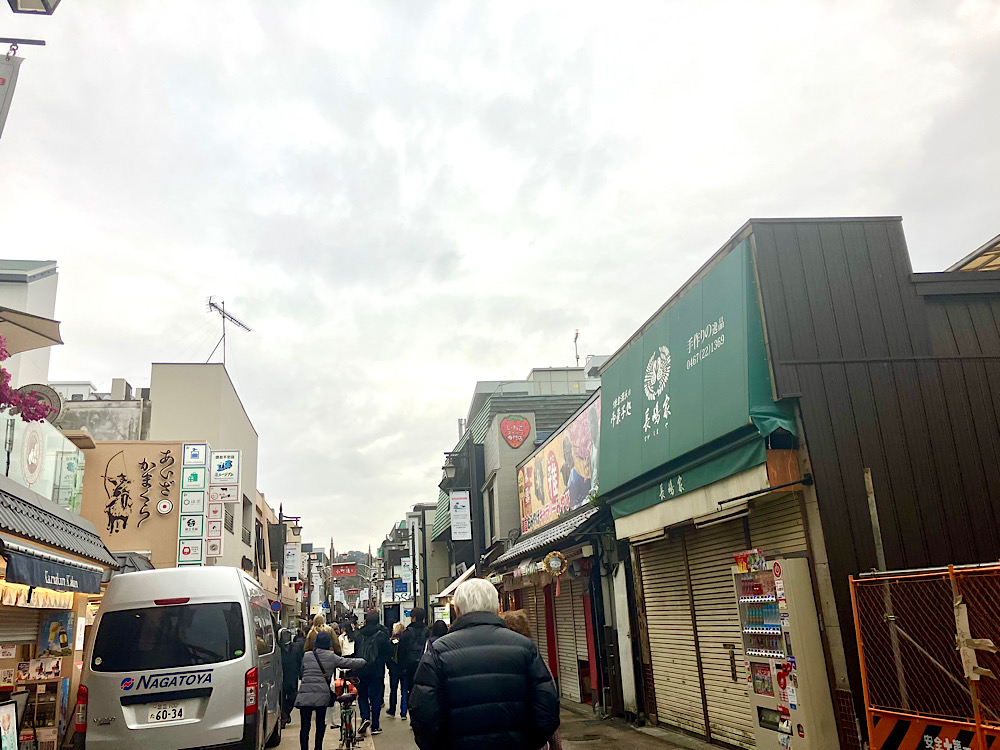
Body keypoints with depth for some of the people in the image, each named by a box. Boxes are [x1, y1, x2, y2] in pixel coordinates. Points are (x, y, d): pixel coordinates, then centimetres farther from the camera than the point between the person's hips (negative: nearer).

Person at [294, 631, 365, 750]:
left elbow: (302, 672, 21)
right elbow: (350, 663, 5)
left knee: (305, 725, 3)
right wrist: (363, 661, 21)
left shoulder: (306, 656, 12)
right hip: (322, 694, -1)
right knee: (320, 723, 14)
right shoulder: (332, 657, 3)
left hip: (305, 694, 1)